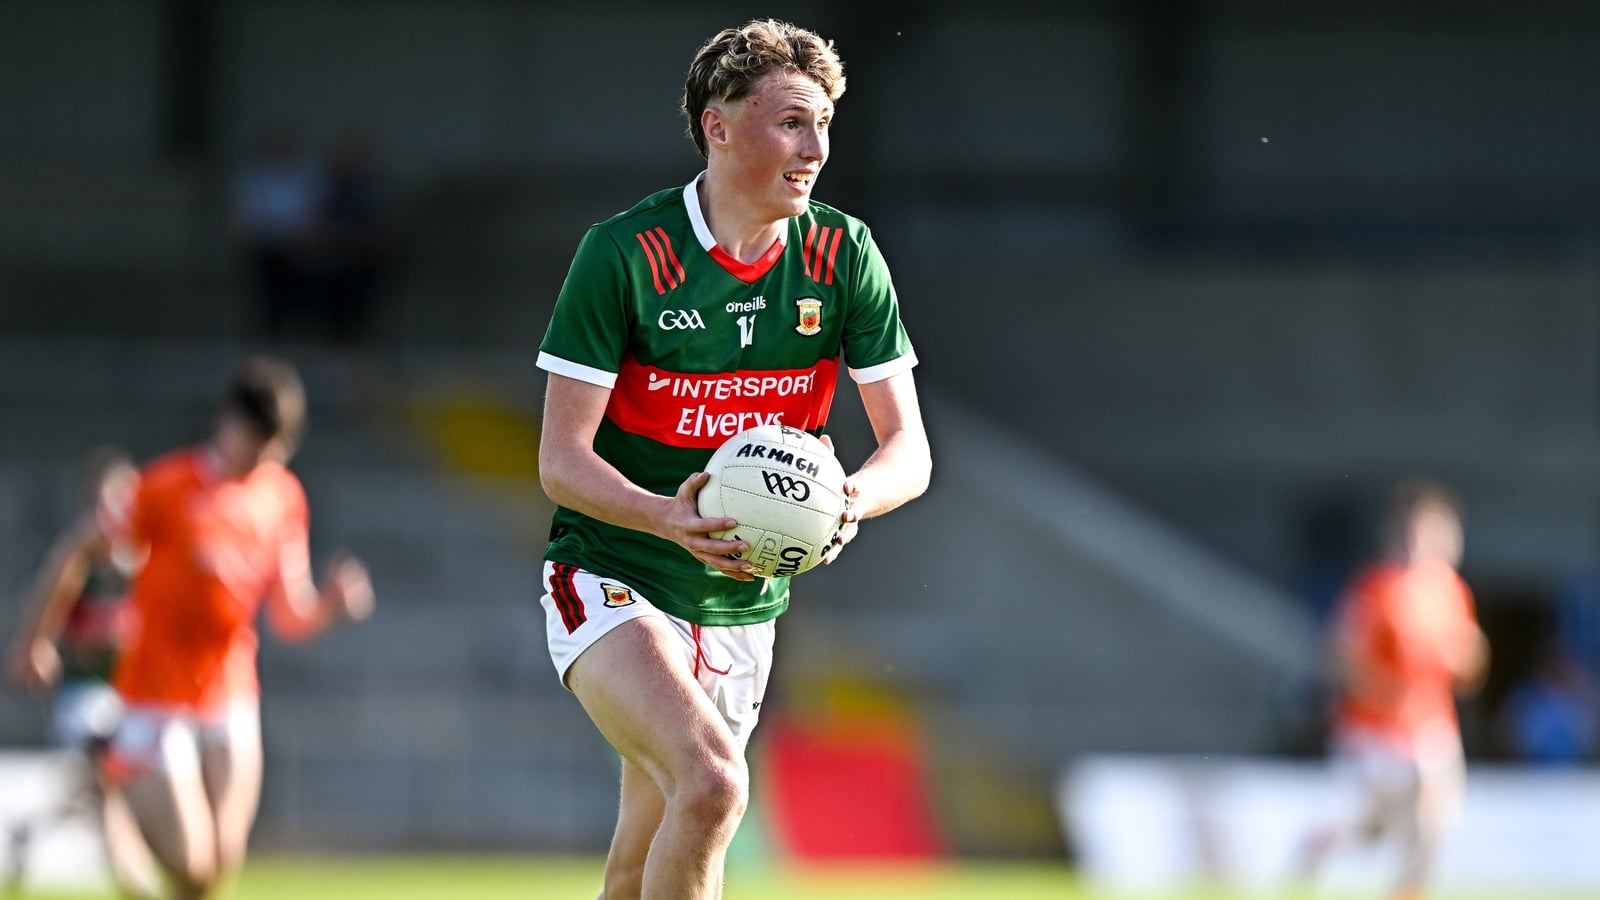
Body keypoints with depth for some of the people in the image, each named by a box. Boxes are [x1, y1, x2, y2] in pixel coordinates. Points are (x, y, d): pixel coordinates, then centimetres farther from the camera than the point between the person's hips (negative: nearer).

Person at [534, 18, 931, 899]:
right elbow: (561, 460, -14)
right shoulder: (623, 253, -14)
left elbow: (908, 447, -2)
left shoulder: (842, 256, -2)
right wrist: (670, 517, -33)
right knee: (712, 784, -30)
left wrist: (850, 499, -26)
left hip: (738, 609, 5)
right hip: (610, 584, -5)